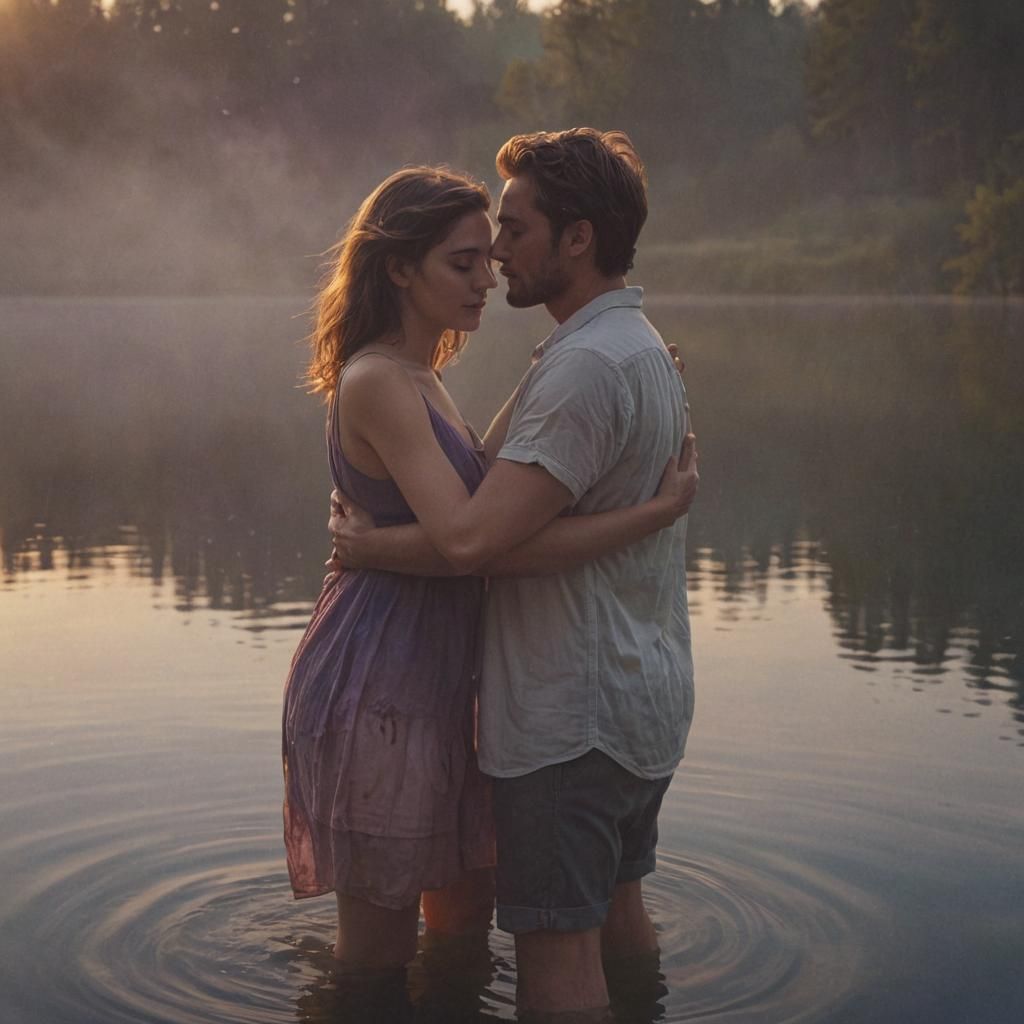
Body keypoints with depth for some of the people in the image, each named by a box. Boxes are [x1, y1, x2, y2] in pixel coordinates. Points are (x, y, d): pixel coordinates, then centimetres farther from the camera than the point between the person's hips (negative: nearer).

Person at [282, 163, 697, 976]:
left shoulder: (417, 378, 13)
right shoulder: (374, 383, -19)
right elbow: (468, 540, -28)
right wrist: (658, 512, -25)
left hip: (433, 682, 10)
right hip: (377, 686, -10)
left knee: (465, 912, 19)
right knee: (380, 950, 3)